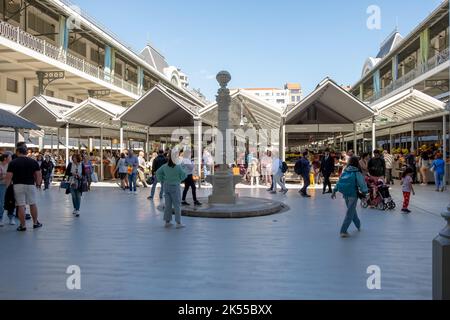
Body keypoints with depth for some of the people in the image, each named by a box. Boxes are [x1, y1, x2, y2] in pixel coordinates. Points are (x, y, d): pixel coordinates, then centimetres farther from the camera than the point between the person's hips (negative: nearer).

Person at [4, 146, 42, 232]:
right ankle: (35, 223, 22)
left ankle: (23, 226, 7)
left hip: (18, 185, -2)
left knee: (21, 206, 2)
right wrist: (38, 183, 13)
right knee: (33, 204, 13)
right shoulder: (33, 162, 3)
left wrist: (7, 186, 2)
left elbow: (9, 176, -7)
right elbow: (39, 175, 1)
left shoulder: (13, 163, -3)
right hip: (31, 185, 2)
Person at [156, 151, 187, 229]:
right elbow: (184, 175, -10)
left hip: (166, 186, 5)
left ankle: (167, 221, 18)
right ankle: (178, 223, 2)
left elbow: (158, 172, 5)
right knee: (177, 205, 1)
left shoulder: (164, 166, -1)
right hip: (175, 186, -5)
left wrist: (162, 180, 11)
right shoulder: (178, 167, -15)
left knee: (168, 204, 12)